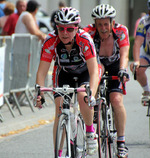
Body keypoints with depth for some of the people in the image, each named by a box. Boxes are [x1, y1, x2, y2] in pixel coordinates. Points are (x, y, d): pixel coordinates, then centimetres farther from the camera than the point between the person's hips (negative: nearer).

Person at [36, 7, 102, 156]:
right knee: (60, 110, -13)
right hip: (63, 73, 2)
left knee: (83, 97, -31)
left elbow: (94, 71, -38)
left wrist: (91, 93, -53)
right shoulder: (51, 41, -29)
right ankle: (58, 153, -5)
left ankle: (90, 131, -5)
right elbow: (42, 72, -26)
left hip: (85, 71, -2)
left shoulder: (85, 39, -34)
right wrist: (39, 94, -42)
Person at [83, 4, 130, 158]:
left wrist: (122, 70, -55)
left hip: (115, 66, -2)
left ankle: (121, 142, -14)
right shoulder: (89, 32, -27)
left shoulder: (121, 31, -26)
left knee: (116, 99, -20)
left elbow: (124, 54, -36)